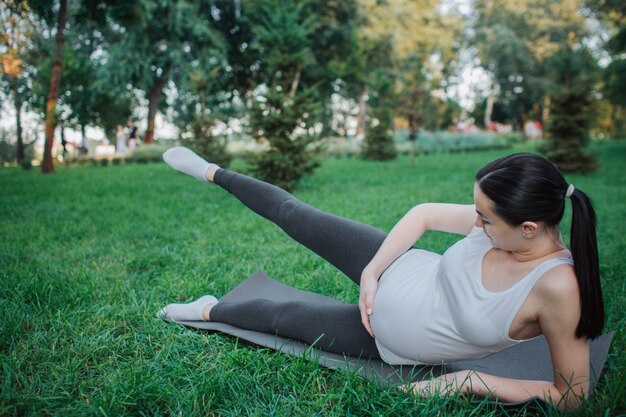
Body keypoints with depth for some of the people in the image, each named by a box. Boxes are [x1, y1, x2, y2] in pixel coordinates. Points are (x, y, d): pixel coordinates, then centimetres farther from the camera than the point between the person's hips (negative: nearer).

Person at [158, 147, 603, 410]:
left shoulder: (557, 286, -32)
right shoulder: (499, 221, -20)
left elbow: (572, 394, -22)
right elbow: (424, 214, -6)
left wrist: (472, 381, -23)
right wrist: (371, 273, -9)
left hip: (388, 341, -3)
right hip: (398, 270, 3)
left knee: (283, 318, 9)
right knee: (292, 213, 8)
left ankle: (211, 310, 44)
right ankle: (211, 172, 35)